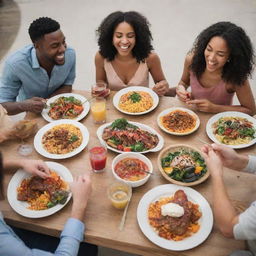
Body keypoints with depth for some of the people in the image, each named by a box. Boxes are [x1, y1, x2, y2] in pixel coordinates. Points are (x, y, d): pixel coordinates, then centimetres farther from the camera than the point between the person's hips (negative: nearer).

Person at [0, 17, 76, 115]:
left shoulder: (70, 54, -23)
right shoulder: (15, 64, -31)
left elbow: (67, 86, -8)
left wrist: (45, 103, -25)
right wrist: (23, 106, -43)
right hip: (32, 112, -1)